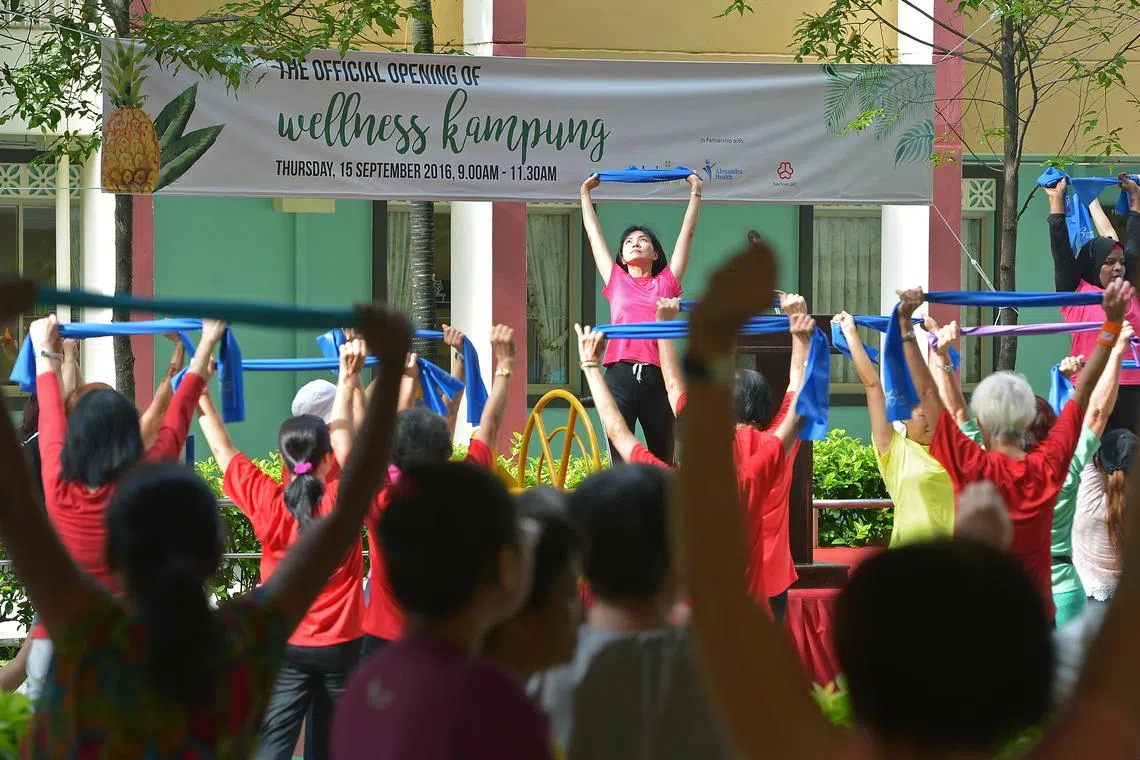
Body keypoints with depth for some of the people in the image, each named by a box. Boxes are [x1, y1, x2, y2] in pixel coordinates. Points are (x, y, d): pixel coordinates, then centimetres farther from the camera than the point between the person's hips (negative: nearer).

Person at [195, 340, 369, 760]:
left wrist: (201, 392, 3)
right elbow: (342, 437, 0)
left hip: (285, 647, -1)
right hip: (340, 646, 1)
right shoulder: (343, 501, -11)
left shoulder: (267, 504, -11)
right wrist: (347, 380, 5)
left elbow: (222, 449, -3)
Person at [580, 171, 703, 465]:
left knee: (662, 463, 9)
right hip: (620, 375, 0)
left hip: (657, 377, 0)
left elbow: (687, 232, 20)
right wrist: (585, 192, 34)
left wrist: (695, 191, 24)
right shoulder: (616, 281, 17)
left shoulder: (666, 282, 15)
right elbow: (593, 232, 26)